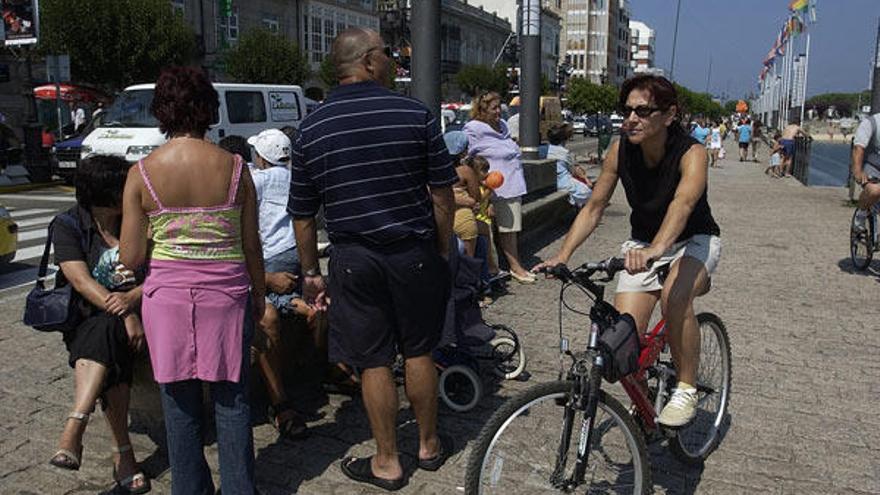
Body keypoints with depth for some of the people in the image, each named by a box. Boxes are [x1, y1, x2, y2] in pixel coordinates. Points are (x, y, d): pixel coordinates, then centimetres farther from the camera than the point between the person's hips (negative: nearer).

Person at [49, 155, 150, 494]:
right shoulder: (69, 226, 0)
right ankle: (123, 454, -34)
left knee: (105, 333, -34)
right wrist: (126, 316, -27)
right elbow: (82, 282, -13)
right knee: (110, 352, -33)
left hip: (136, 311, 1)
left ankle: (74, 428, -41)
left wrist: (132, 298, -23)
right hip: (87, 320, 0)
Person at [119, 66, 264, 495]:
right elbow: (251, 246, 0)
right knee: (231, 399, 11)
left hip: (167, 295, 1)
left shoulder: (142, 173, -5)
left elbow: (130, 257, -4)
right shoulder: (234, 167, -5)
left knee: (179, 401, 13)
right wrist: (259, 293, 15)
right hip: (226, 294, 0)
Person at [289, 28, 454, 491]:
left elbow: (303, 215, 3)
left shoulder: (310, 130, 0)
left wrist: (310, 272, 14)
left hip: (354, 259, 0)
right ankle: (429, 445, 31)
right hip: (415, 253, 0)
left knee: (373, 363, 9)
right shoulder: (416, 114, -6)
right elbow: (442, 195, -3)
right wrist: (443, 250, 10)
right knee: (419, 352, 15)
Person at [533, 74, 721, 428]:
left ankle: (686, 388, -13)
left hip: (693, 241, -3)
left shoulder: (691, 153, -25)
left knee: (674, 299, -37)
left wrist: (657, 247, -64)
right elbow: (594, 207, -11)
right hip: (643, 244, 4)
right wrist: (563, 255, -24)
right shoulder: (621, 150, -13)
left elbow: (683, 203, -45)